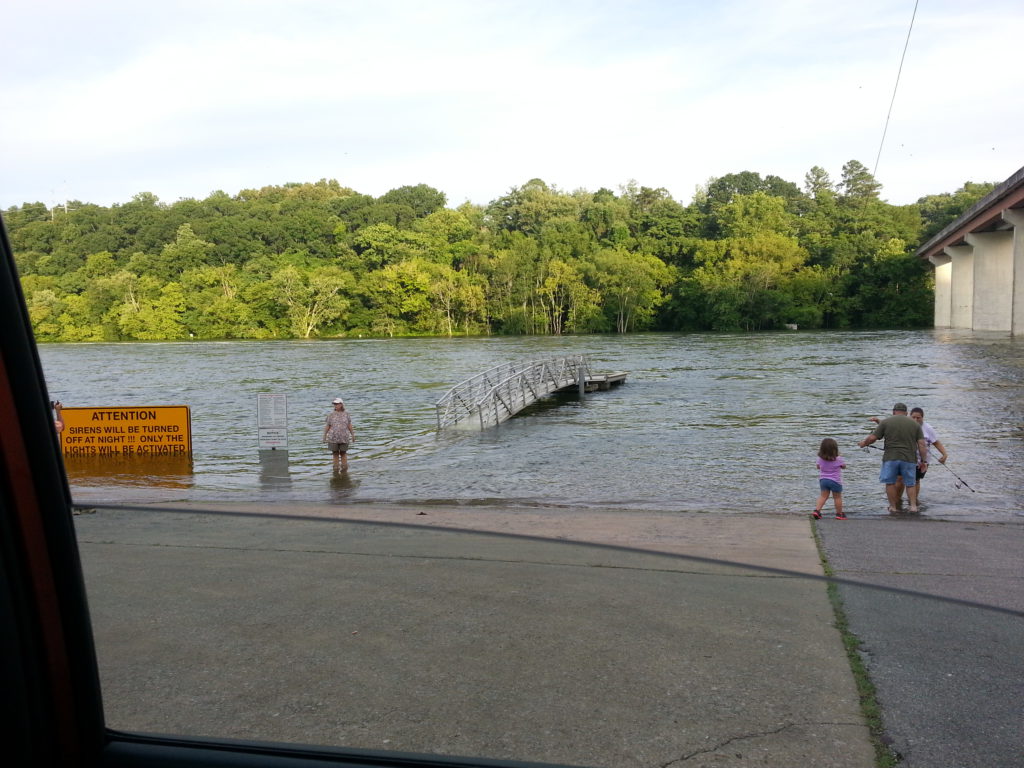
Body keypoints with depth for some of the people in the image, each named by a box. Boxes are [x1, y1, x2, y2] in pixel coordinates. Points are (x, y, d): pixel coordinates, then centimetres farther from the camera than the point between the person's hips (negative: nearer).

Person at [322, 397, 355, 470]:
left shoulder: (346, 414, 2)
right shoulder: (331, 414, 0)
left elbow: (349, 425, 7)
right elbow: (327, 426, 3)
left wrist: (353, 435, 10)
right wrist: (324, 436, 3)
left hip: (344, 438, 0)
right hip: (333, 438, 0)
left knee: (343, 453, 7)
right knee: (335, 453, 6)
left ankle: (344, 468, 16)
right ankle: (336, 468, 13)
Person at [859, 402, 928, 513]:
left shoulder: (885, 422, 2)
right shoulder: (915, 424, 8)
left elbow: (872, 438, -2)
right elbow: (922, 444, 3)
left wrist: (864, 443, 17)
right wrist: (924, 461, 6)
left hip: (891, 457, -2)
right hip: (909, 458, 2)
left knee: (890, 483, 11)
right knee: (910, 483, 13)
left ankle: (893, 507, 14)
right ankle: (913, 505, 4)